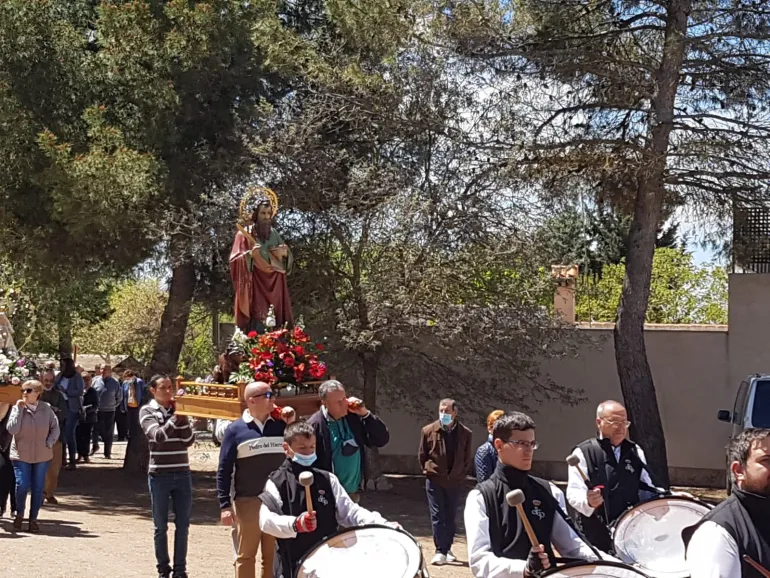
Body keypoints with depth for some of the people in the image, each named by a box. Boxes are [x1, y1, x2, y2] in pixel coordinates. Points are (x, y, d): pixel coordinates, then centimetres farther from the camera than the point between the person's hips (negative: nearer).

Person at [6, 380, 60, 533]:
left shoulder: (46, 408, -3)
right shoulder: (17, 408, -5)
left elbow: (55, 427, 5)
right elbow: (12, 429, -17)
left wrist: (50, 442, -9)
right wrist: (19, 409, -19)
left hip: (42, 455, 2)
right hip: (21, 455, -1)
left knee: (38, 488, 5)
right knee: (22, 485, -11)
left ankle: (33, 519, 19)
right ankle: (19, 514, 16)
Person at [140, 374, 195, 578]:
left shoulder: (178, 410, 8)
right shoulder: (147, 411, -1)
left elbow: (189, 440, -1)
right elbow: (158, 435, -16)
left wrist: (183, 418, -11)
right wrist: (175, 417, -18)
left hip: (183, 474, 3)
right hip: (159, 475, -3)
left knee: (183, 525, 5)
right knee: (161, 526, 5)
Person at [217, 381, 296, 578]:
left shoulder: (281, 425, 7)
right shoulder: (236, 429, -3)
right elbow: (224, 470, -2)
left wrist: (293, 424, 0)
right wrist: (225, 505, -7)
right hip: (248, 502, -3)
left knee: (274, 556, 9)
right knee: (246, 556, 6)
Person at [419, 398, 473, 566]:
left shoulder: (465, 433, -5)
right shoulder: (429, 431, -6)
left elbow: (468, 458, 6)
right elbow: (422, 455, 6)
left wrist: (461, 474, 4)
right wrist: (429, 471, 6)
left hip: (455, 482, 1)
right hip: (434, 481, -1)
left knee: (451, 517, 9)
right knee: (437, 516, -3)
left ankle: (447, 549, 21)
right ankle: (440, 551, -2)